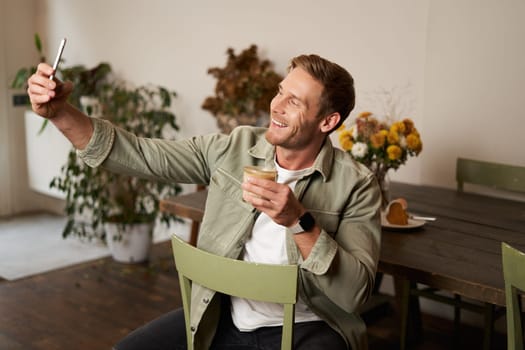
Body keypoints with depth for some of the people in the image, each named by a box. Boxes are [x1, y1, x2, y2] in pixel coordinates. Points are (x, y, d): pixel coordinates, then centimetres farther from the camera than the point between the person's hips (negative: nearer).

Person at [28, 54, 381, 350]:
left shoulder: (356, 185, -11)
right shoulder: (233, 149, -1)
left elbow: (355, 292, -17)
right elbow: (141, 154, -4)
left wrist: (299, 221, -28)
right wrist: (60, 111, -15)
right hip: (221, 318, 3)